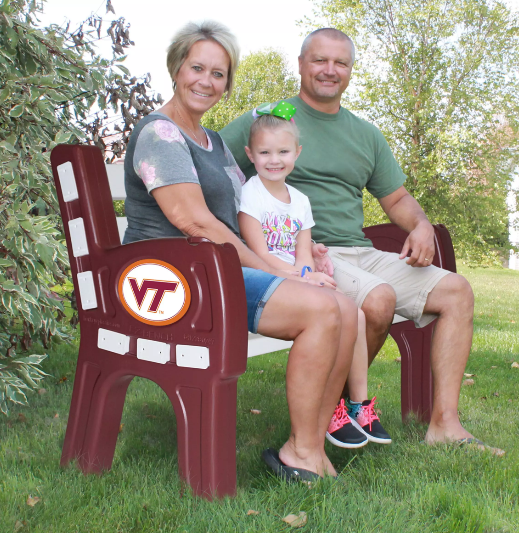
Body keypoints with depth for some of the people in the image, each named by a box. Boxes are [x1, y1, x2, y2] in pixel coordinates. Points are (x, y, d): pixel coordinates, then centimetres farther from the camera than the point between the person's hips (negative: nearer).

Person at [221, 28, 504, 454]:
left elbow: (397, 198, 25)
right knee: (378, 298, -33)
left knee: (456, 290, -6)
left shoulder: (366, 135, 21)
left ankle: (444, 423, -6)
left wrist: (422, 226, 3)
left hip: (360, 253, 7)